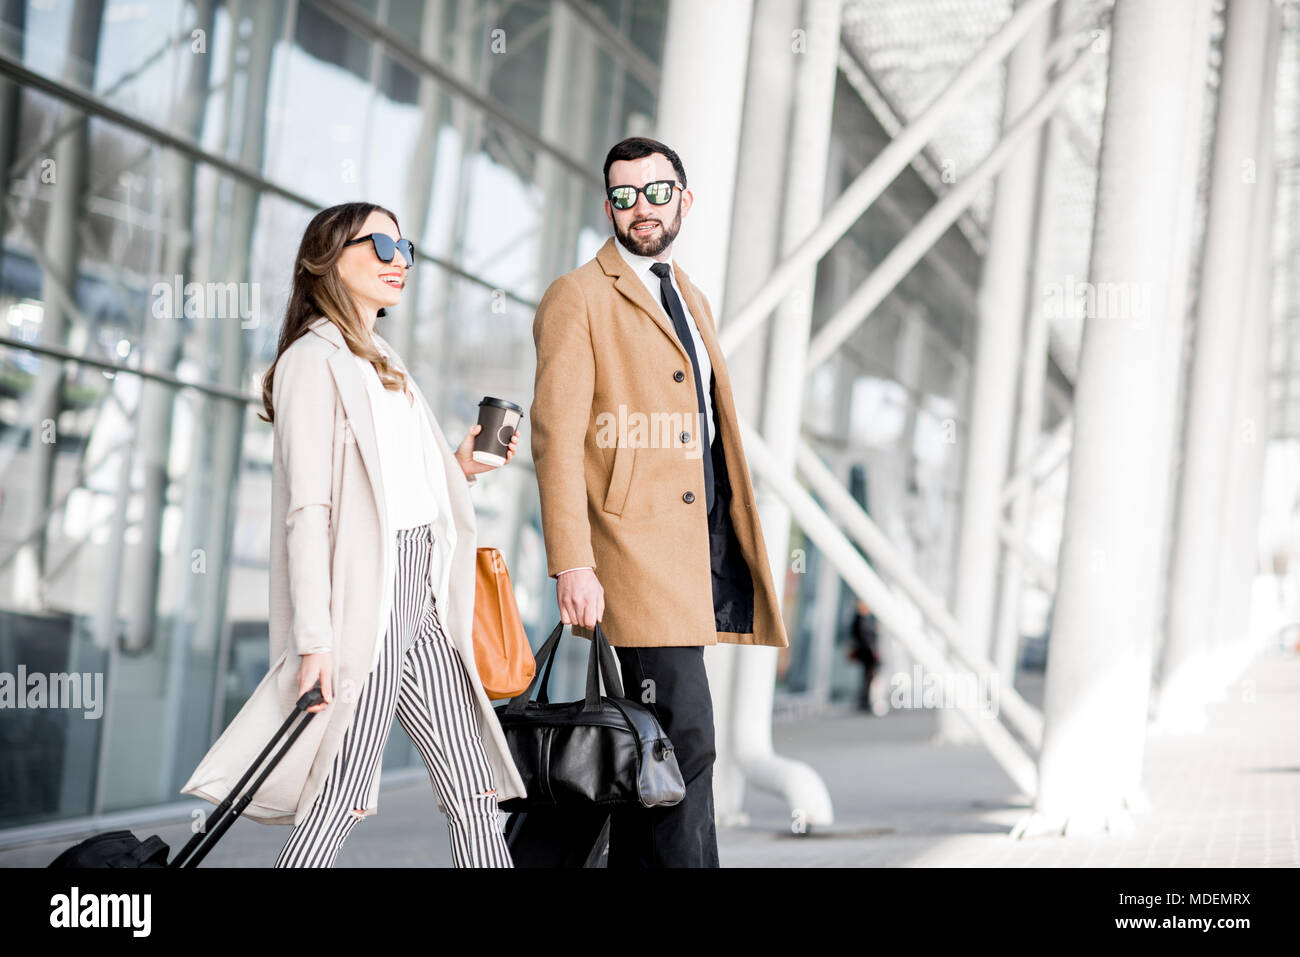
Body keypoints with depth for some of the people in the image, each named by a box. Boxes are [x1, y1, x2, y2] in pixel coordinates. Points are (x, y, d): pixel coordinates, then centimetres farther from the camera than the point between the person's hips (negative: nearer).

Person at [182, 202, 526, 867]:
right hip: (364, 599, -9)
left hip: (420, 600, 9)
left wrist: (458, 467, 7)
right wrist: (315, 638, -19)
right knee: (338, 801, -6)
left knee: (472, 790, 7)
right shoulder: (314, 360, -6)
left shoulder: (382, 363, 21)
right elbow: (309, 508, -14)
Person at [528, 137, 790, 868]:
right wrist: (571, 564, -19)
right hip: (640, 542, -8)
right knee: (683, 742, -11)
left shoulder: (691, 299, 22)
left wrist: (742, 548, 18)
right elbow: (556, 437, -10)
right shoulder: (579, 298, -2)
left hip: (707, 530, 8)